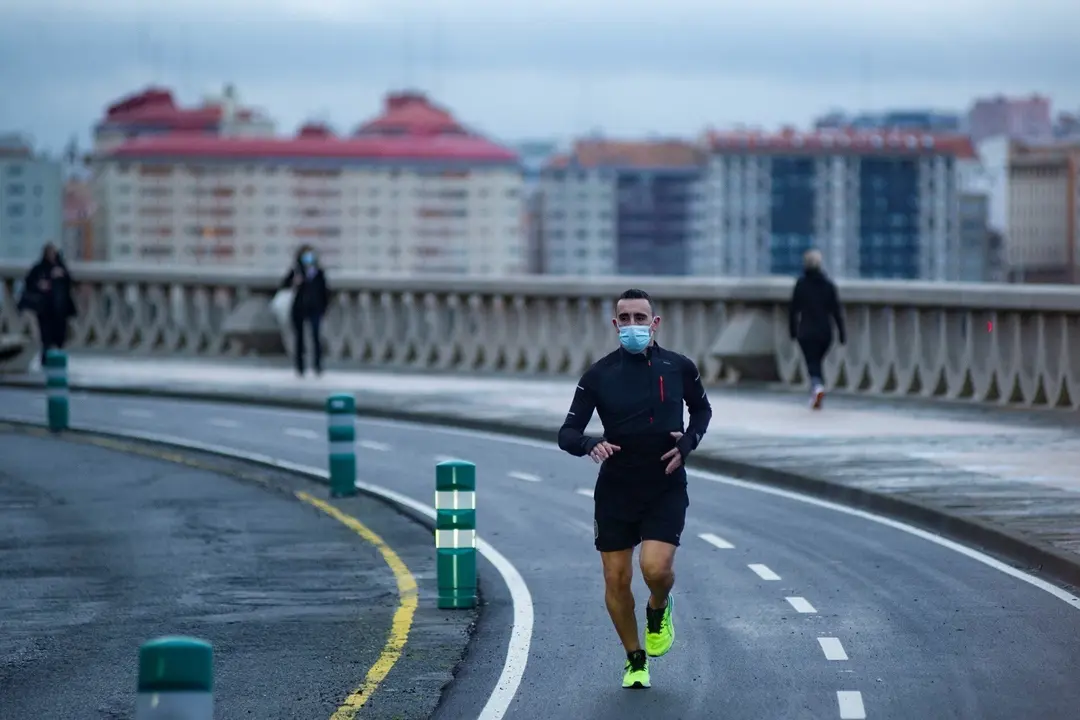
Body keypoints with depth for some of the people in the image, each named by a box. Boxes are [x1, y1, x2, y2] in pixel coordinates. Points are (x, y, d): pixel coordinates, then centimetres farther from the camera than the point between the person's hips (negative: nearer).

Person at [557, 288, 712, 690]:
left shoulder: (679, 368, -1)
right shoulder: (599, 375, -4)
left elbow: (702, 408, 17)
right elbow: (567, 433, -3)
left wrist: (689, 441, -3)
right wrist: (590, 445, -26)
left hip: (666, 490, -1)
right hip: (615, 491, 1)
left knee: (656, 567, -20)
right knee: (616, 581, 2)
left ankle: (659, 611, 16)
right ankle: (635, 660, 23)